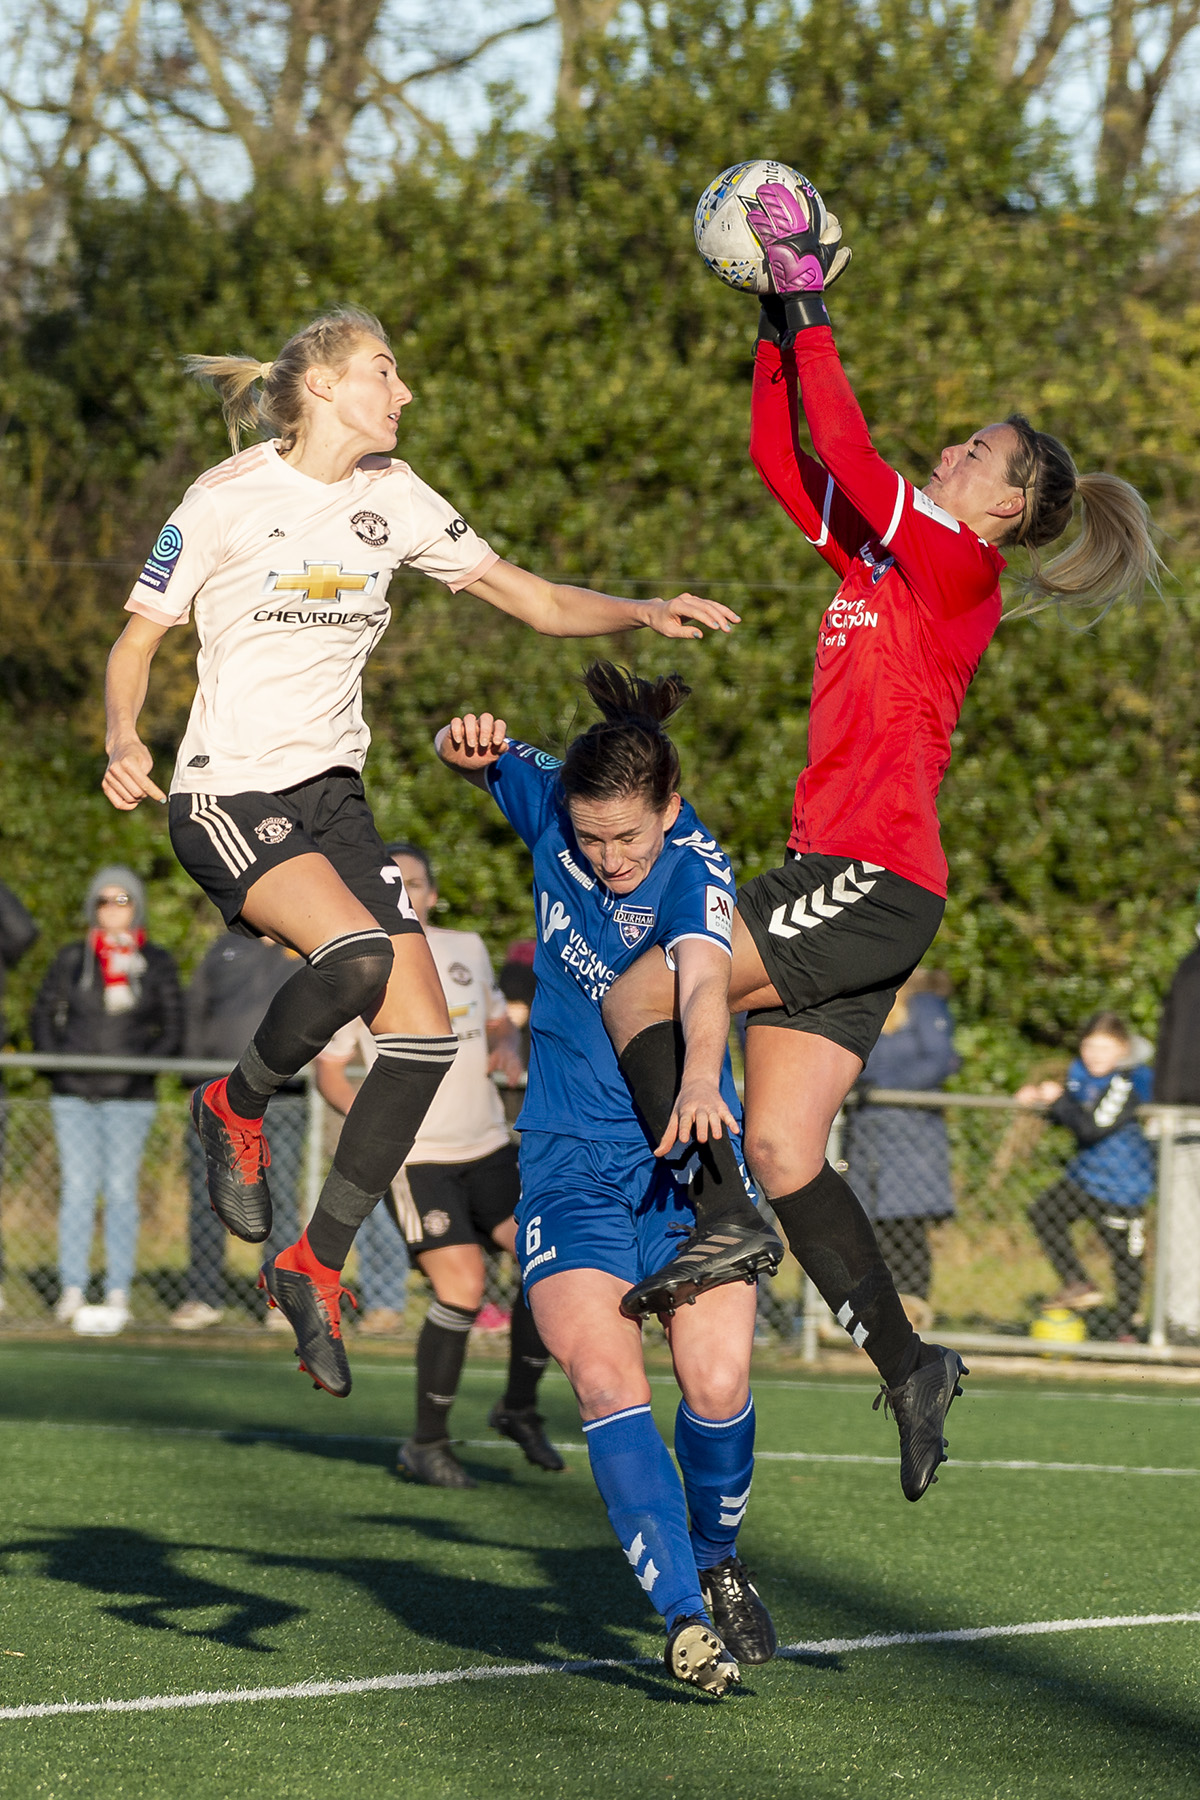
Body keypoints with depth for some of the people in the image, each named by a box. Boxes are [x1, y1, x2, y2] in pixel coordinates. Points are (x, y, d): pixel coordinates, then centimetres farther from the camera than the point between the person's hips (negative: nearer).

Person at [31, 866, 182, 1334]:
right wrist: (56, 1059, -3)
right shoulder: (71, 958, 7)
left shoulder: (157, 962, 6)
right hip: (74, 1094, 0)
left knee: (121, 1190, 0)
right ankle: (72, 1293, 0)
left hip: (130, 1097, 0)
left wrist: (145, 1064, -8)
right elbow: (44, 1013, 11)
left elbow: (173, 1027, 7)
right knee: (78, 1188, -2)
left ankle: (118, 1295, 3)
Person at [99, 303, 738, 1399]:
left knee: (424, 1032, -6)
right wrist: (125, 742, -19)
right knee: (358, 952, -32)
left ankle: (316, 1265, 8)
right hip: (229, 793, -6)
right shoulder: (228, 500, -7)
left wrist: (640, 612, -8)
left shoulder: (395, 498, 9)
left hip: (333, 793, 6)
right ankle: (236, 1110, -3)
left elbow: (531, 599, 10)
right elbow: (136, 642, 0)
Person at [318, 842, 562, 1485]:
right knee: (462, 1287, -17)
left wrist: (508, 1046, 0)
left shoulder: (467, 950, 8)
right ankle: (427, 1444, -2)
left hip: (487, 1147, 5)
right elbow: (328, 1069, 0)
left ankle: (518, 1407, 13)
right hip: (415, 1157, -5)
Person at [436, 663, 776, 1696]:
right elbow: (473, 755, 13)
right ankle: (685, 1617, -18)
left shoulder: (696, 870, -18)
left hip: (689, 1155, -3)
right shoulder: (554, 802, -4)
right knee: (605, 1380, -18)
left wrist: (697, 1078, -56)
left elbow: (704, 983, -36)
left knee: (717, 1386, -13)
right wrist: (466, 743, -13)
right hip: (571, 1167, 3)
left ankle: (716, 1563, 18)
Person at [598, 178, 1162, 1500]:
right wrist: (776, 330, 16)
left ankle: (710, 1225, -20)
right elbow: (787, 461, 23)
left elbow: (851, 455, -15)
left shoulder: (959, 570, -6)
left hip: (872, 880, -9)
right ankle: (906, 1367, 3)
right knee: (781, 1147, 3)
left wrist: (812, 311, -9)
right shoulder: (885, 559, 18)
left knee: (640, 994, -14)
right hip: (848, 890, 9)